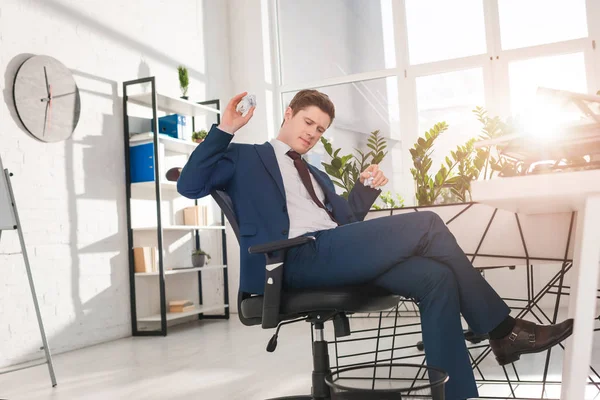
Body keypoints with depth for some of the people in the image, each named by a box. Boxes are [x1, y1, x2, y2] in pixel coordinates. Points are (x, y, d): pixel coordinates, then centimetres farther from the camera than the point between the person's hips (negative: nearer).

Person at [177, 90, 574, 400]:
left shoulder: (315, 175, 33)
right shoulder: (246, 157, 13)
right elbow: (190, 186, -1)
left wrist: (367, 188, 10)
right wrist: (224, 130, -8)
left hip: (333, 253, 8)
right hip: (299, 258, -8)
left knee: (436, 278, -17)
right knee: (426, 223, -16)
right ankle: (503, 329, -5)